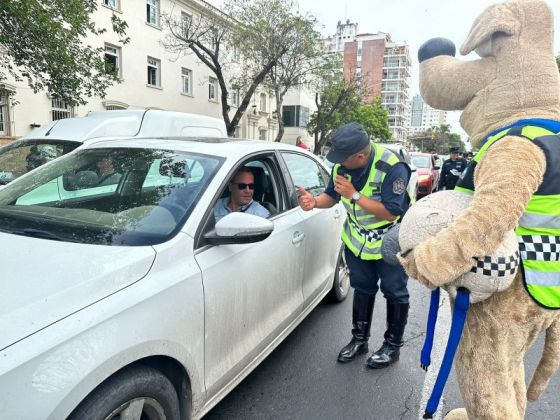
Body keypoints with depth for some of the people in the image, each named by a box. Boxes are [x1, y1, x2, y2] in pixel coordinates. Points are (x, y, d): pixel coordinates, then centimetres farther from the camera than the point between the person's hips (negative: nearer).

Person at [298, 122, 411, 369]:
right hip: (357, 240, 5)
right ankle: (359, 339, 33)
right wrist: (314, 201, -21)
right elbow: (332, 196, 1)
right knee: (362, 289, 16)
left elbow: (390, 213, -30)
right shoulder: (342, 165, -11)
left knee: (394, 293, 9)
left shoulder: (392, 168, -29)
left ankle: (393, 346, 27)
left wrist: (354, 195, -32)